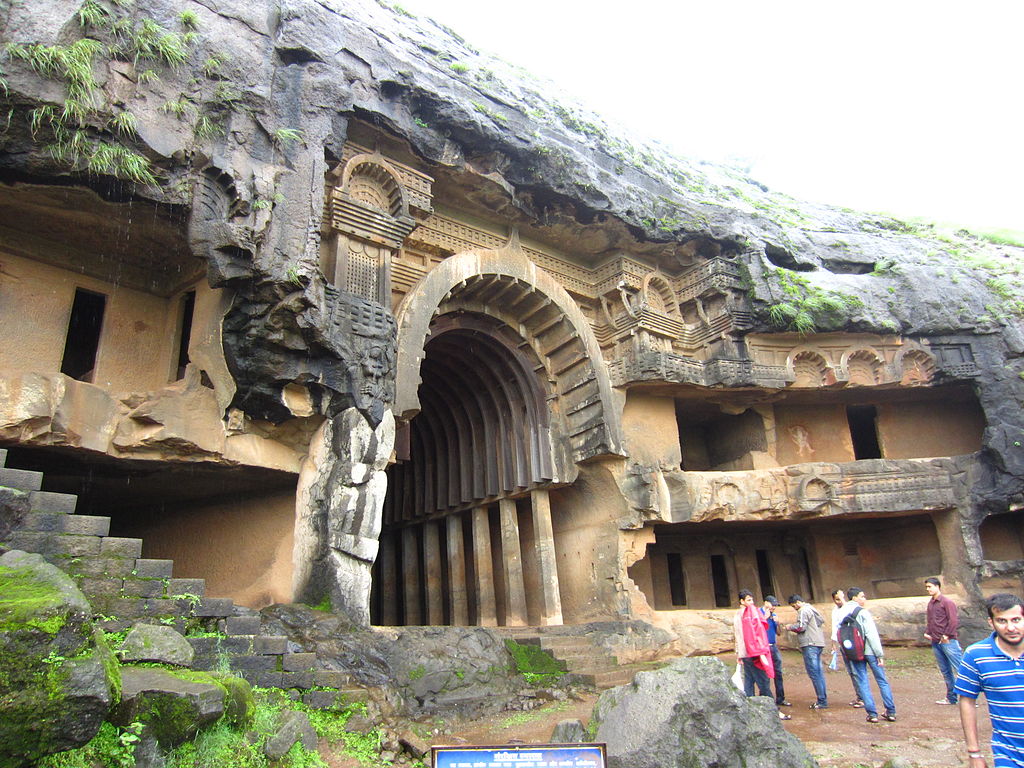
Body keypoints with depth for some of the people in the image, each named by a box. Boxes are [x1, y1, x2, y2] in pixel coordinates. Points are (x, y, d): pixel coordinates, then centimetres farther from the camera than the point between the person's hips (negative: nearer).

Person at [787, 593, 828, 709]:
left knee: (813, 673, -7)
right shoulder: (812, 608, 19)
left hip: (810, 645, -10)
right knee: (819, 672, 12)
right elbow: (822, 620, 24)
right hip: (818, 643, 10)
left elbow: (801, 627, -18)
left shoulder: (803, 611, -11)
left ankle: (822, 701, -6)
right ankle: (823, 699, 16)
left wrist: (790, 627, -2)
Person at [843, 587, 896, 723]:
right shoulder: (863, 612, -10)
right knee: (882, 681, 9)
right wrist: (880, 654, -12)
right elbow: (872, 634, -14)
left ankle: (872, 713, 5)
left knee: (862, 683, 6)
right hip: (869, 651, -4)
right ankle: (891, 712, 14)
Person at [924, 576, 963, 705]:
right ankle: (951, 698, 18)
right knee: (945, 671, 12)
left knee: (959, 668, -7)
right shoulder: (930, 603, 15)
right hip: (935, 643, 8)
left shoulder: (947, 602, -7)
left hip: (948, 642, -8)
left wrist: (947, 635, -14)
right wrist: (926, 632, 9)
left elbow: (953, 621, -13)